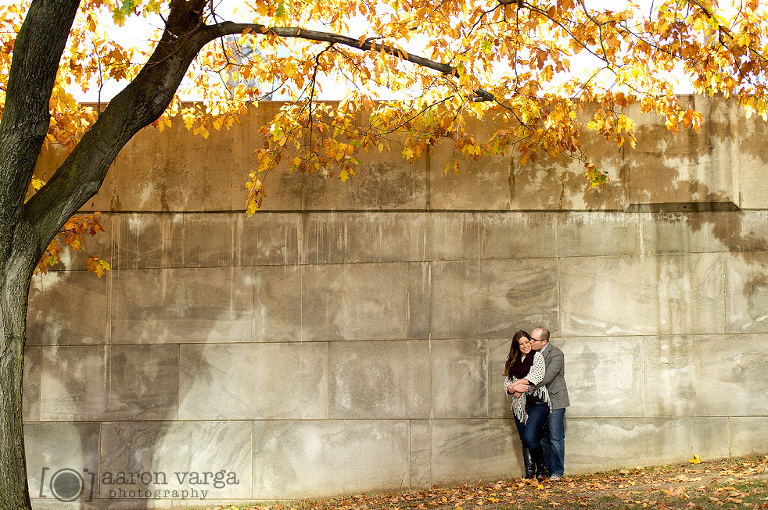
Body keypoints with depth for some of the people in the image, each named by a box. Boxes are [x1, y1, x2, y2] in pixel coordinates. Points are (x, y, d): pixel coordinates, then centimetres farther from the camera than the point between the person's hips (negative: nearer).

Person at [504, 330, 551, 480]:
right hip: (519, 405, 5)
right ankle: (529, 472, 13)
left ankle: (541, 467, 3)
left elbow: (537, 377, -11)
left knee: (531, 438, -18)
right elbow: (507, 382, 13)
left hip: (537, 403, -5)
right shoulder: (512, 361, 16)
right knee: (524, 441, 6)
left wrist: (518, 383, -8)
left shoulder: (537, 356, 2)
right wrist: (514, 390, -8)